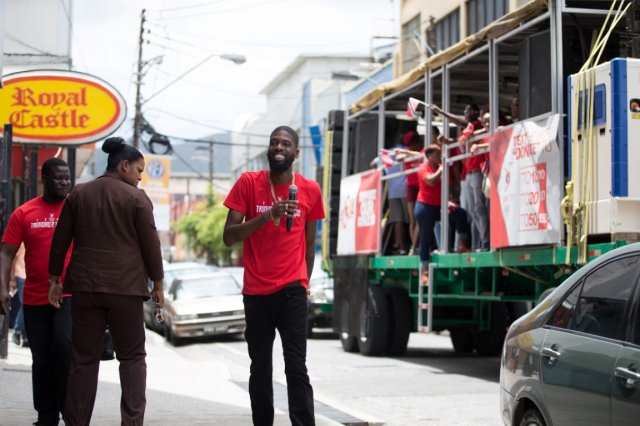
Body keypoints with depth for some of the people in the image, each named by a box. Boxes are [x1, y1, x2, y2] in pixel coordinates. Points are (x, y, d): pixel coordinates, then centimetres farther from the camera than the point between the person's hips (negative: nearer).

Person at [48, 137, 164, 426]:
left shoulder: (78, 194, 8)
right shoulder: (136, 198, -3)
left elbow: (60, 241, 9)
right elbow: (150, 245, -4)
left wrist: (55, 280, 15)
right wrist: (158, 284, 4)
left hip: (84, 286, 3)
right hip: (125, 286, -3)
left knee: (84, 359, 7)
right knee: (132, 356, 6)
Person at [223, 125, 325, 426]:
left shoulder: (310, 190, 3)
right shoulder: (248, 183, -1)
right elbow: (229, 237, -7)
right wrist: (269, 215, -19)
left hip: (292, 291, 0)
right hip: (256, 292, 0)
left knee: (296, 368, -7)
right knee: (260, 370, 6)